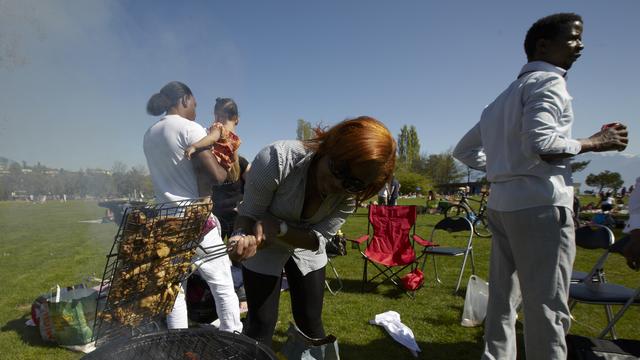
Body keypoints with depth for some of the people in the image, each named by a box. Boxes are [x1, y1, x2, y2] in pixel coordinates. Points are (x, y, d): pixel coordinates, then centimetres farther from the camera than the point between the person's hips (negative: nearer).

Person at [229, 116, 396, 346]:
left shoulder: (350, 193, -24)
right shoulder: (276, 160, -36)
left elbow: (318, 239, -20)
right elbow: (249, 213, -25)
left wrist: (278, 228, -36)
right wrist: (243, 236, -47)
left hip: (306, 249, 3)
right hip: (264, 250, -2)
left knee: (310, 323, 11)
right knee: (262, 324, 0)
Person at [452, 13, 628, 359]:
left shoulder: (504, 96, 23)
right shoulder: (548, 81, -3)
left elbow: (463, 150, 23)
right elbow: (539, 143, -20)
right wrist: (593, 143, -6)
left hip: (502, 203, 9)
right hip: (539, 204, -9)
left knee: (502, 298, 12)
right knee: (547, 307, -5)